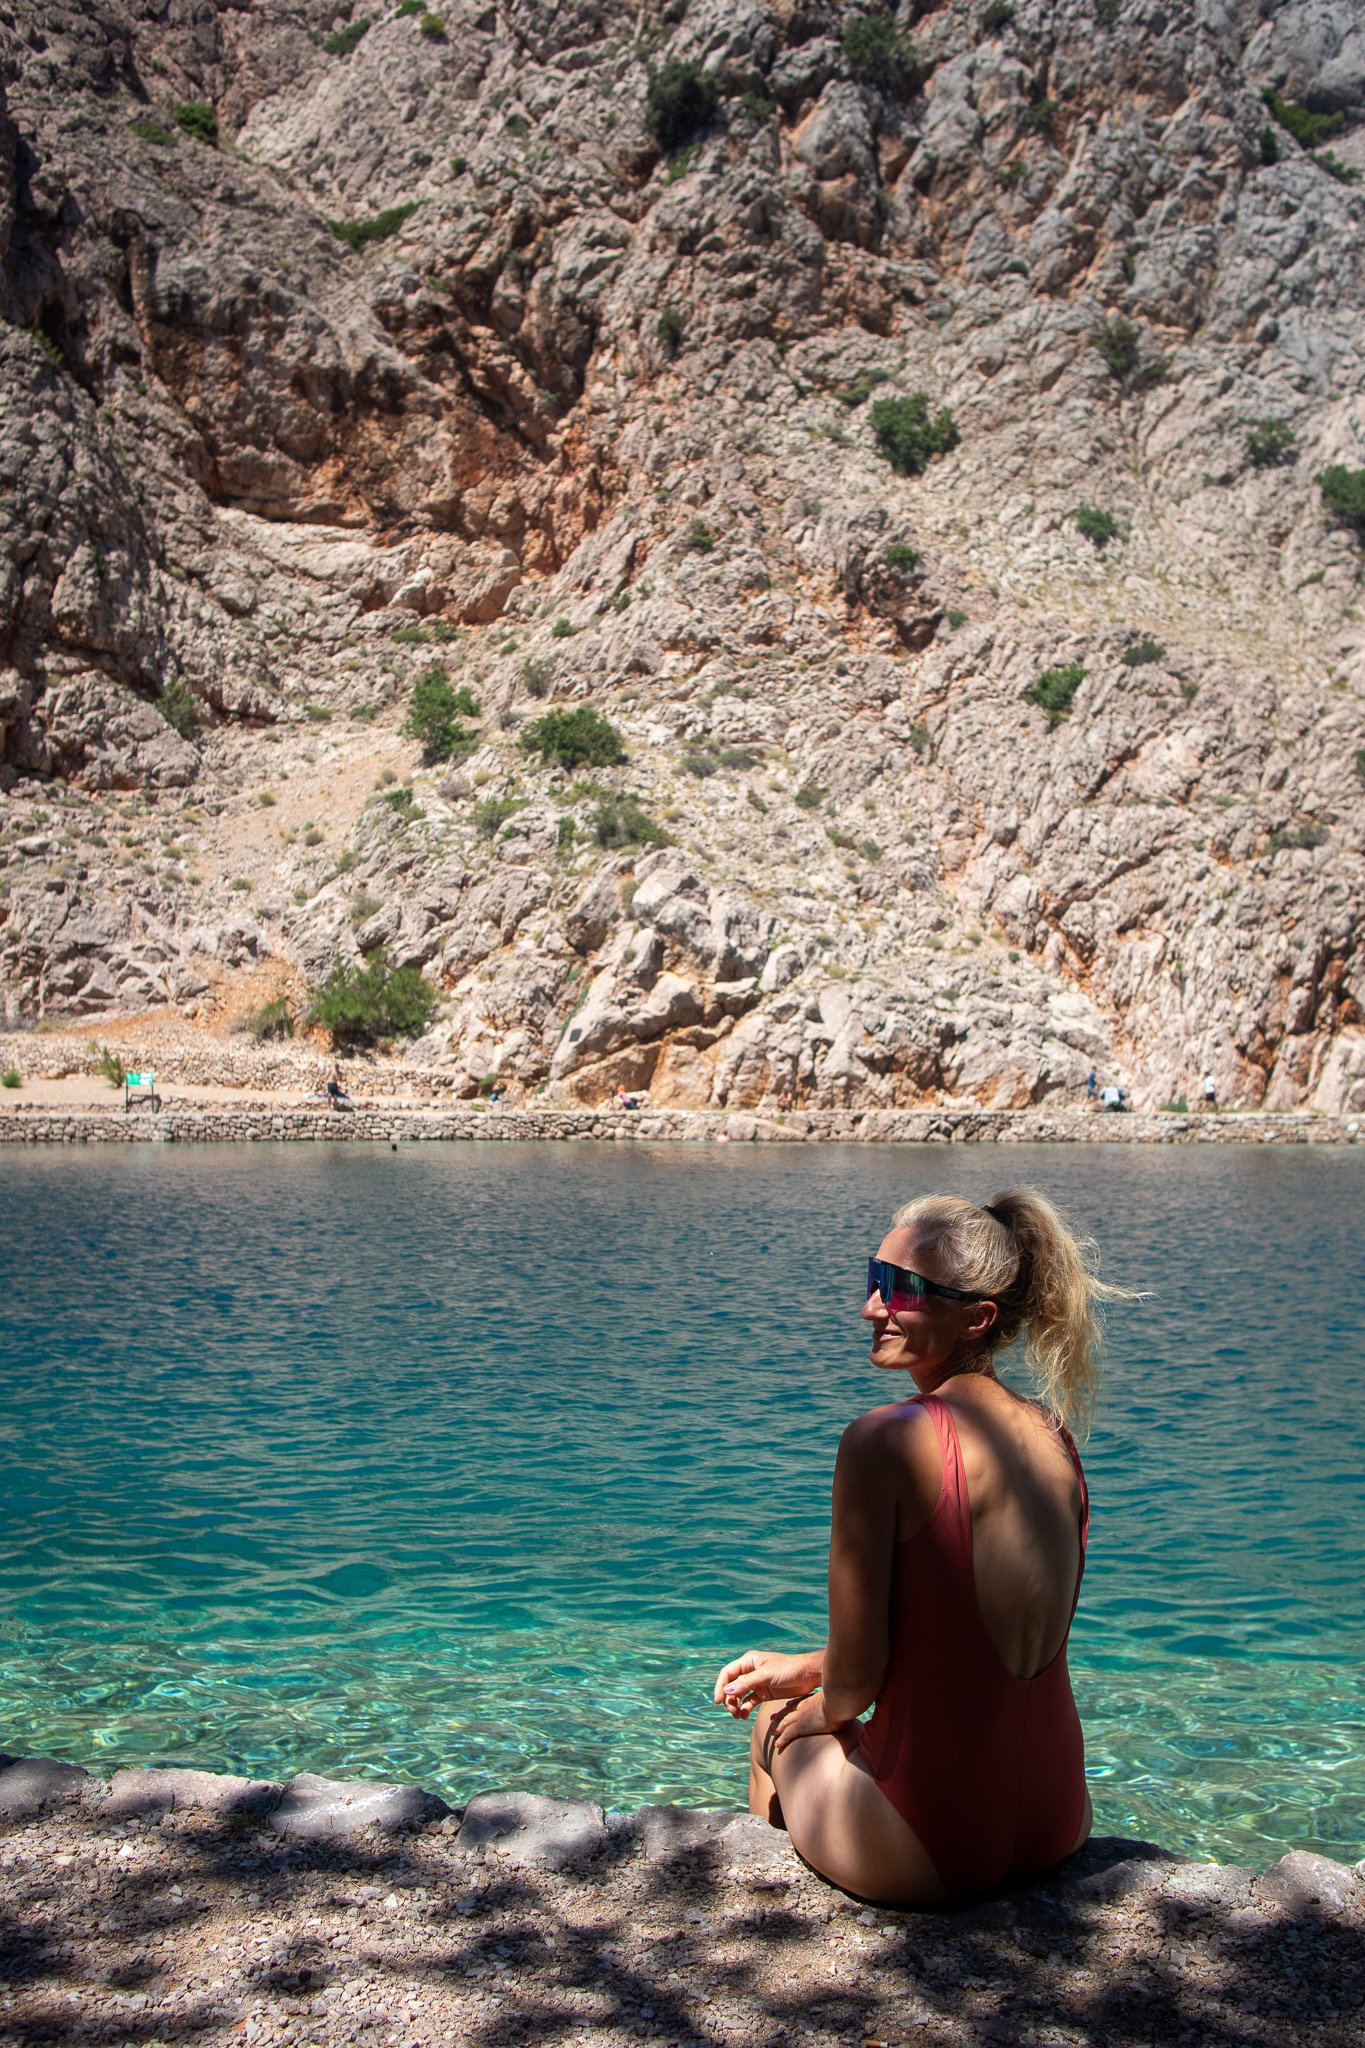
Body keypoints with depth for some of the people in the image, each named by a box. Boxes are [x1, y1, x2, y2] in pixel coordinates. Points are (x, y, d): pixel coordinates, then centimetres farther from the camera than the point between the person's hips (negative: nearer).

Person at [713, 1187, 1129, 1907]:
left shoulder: (884, 1440, -21)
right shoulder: (1052, 1435, 0)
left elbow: (855, 1679, -16)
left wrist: (819, 1709, 8)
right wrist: (809, 1667, 18)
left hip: (926, 1854, -6)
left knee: (779, 1723, 28)